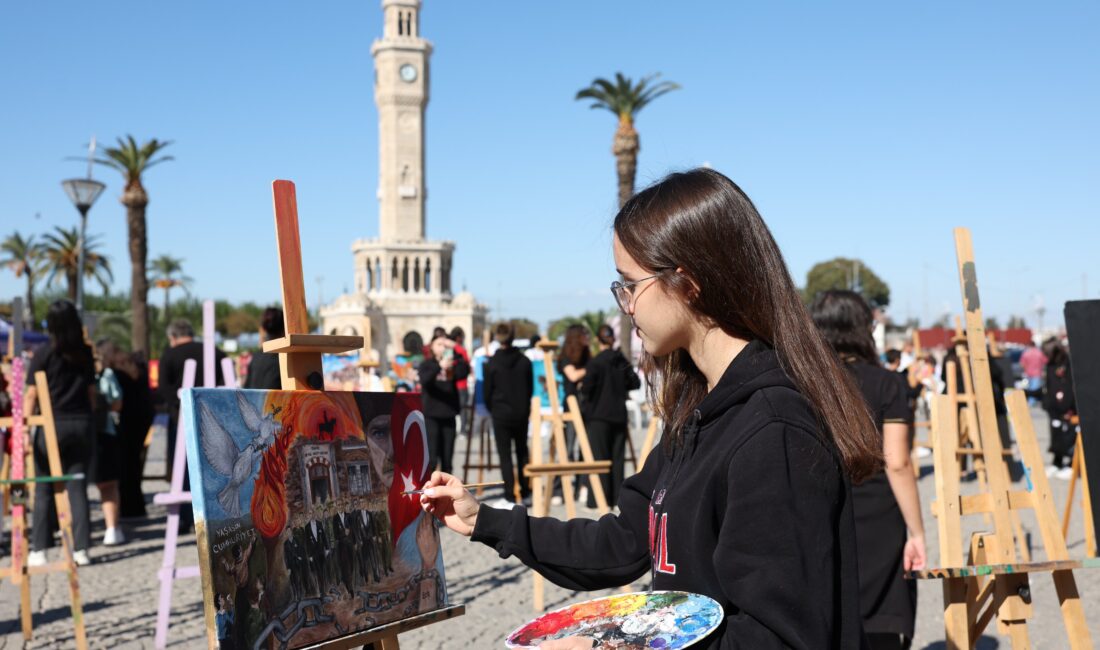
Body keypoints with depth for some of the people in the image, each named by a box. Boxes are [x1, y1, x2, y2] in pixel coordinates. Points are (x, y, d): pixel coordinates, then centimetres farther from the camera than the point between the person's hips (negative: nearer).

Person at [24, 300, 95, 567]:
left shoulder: (44, 352, -6)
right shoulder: (85, 353, 6)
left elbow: (31, 395, -8)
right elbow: (91, 392, 9)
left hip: (52, 425, -3)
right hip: (83, 424, 3)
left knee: (44, 490, 6)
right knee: (78, 487, 7)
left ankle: (39, 550, 6)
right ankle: (81, 549, 6)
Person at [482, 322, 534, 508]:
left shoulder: (492, 363, -9)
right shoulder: (524, 361, -1)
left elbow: (487, 391, -3)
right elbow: (530, 388, 5)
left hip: (501, 414, -3)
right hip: (521, 413, 3)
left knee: (505, 456, 1)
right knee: (522, 453, 15)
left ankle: (510, 498, -2)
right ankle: (525, 494, 19)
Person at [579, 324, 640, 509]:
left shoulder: (595, 362, -12)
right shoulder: (622, 361, 3)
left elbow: (586, 388, -15)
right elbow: (635, 382, 7)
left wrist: (581, 387, 7)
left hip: (599, 416, -5)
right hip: (619, 414, 5)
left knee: (599, 457, -1)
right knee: (617, 456, 11)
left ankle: (598, 499, -2)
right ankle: (616, 497, 14)